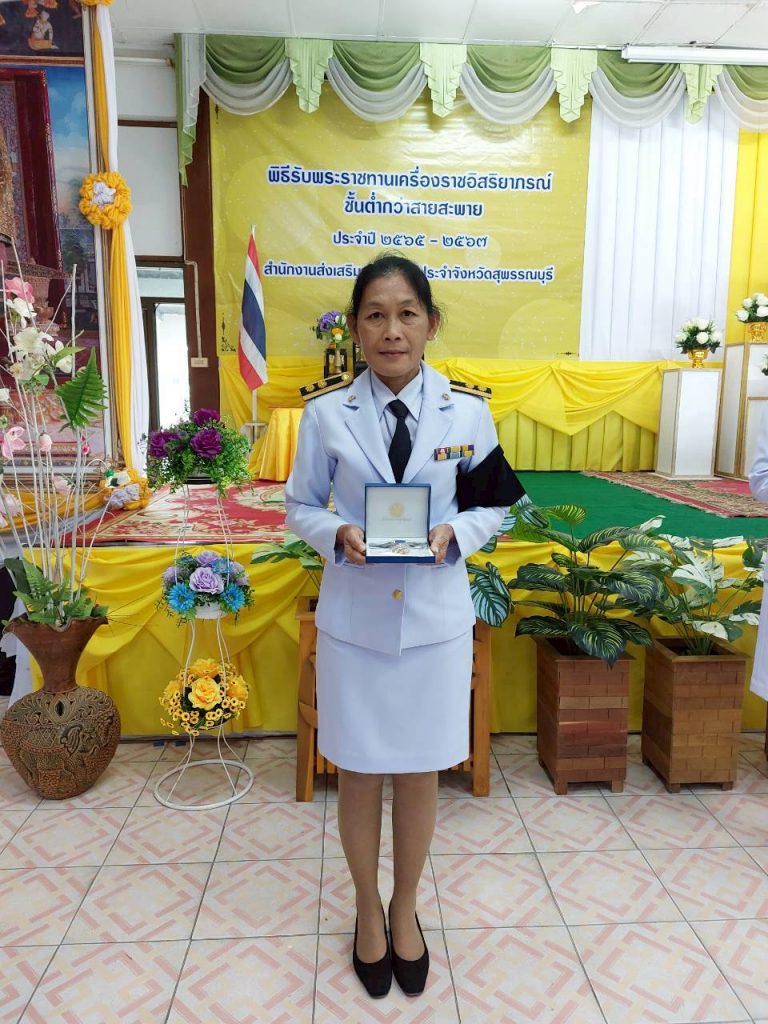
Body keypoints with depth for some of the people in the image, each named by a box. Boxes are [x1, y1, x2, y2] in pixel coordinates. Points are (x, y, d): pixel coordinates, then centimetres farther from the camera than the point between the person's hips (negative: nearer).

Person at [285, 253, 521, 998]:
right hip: (352, 618, 0)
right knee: (358, 775, 14)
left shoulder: (467, 410, -4)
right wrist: (338, 535, -18)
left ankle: (405, 909, 43)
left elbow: (494, 505, 5)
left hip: (435, 618, 1)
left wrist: (454, 534, -16)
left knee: (420, 775, 15)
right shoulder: (325, 410, -6)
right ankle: (368, 912, 42)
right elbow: (300, 506, 2)